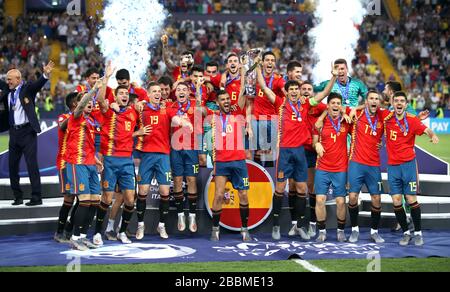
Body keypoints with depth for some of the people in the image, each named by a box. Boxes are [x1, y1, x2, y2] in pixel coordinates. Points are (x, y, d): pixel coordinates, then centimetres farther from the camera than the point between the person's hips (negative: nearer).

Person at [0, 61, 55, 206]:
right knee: (12, 165, 9)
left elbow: (38, 84, -21)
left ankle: (36, 197, 1)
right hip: (14, 132, 6)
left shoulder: (27, 88, -5)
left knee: (32, 164, -5)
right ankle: (18, 197, 22)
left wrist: (46, 74, -39)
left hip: (27, 131, -6)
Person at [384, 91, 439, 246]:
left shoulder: (412, 120, -5)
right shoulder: (387, 118, 3)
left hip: (408, 164, -2)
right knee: (396, 201, 0)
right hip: (392, 166, 3)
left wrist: (433, 135, -38)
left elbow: (426, 130, -18)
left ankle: (418, 233, 12)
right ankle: (406, 233, 15)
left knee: (411, 199, -3)